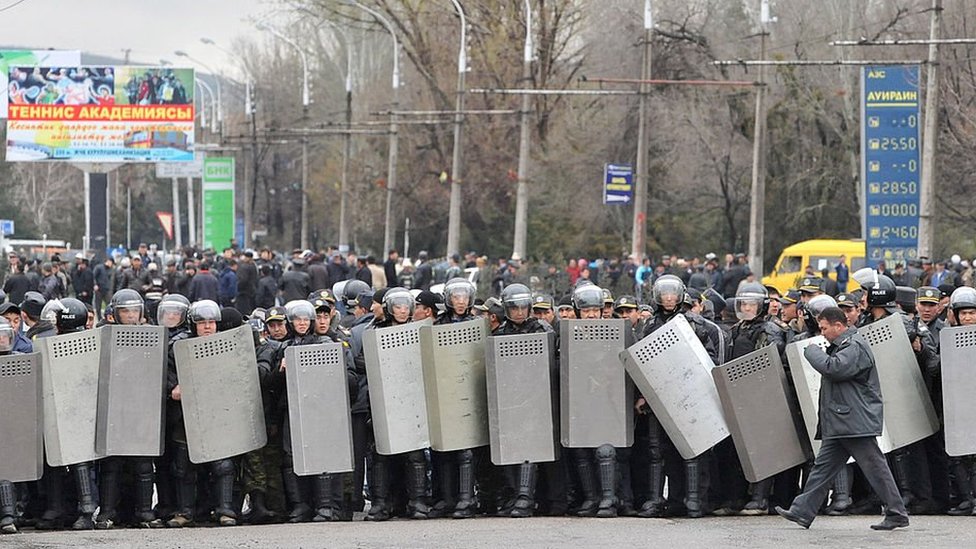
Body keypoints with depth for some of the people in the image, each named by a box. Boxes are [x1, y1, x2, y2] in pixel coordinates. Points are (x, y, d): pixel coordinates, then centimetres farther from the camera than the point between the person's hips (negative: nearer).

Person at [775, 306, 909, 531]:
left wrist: (812, 351, -11)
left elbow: (833, 368, -25)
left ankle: (897, 514, -1)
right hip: (839, 424, 10)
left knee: (875, 466, -6)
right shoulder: (841, 345, 19)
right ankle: (802, 512, 10)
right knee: (824, 465, 9)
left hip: (856, 420, -10)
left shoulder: (855, 346, -13)